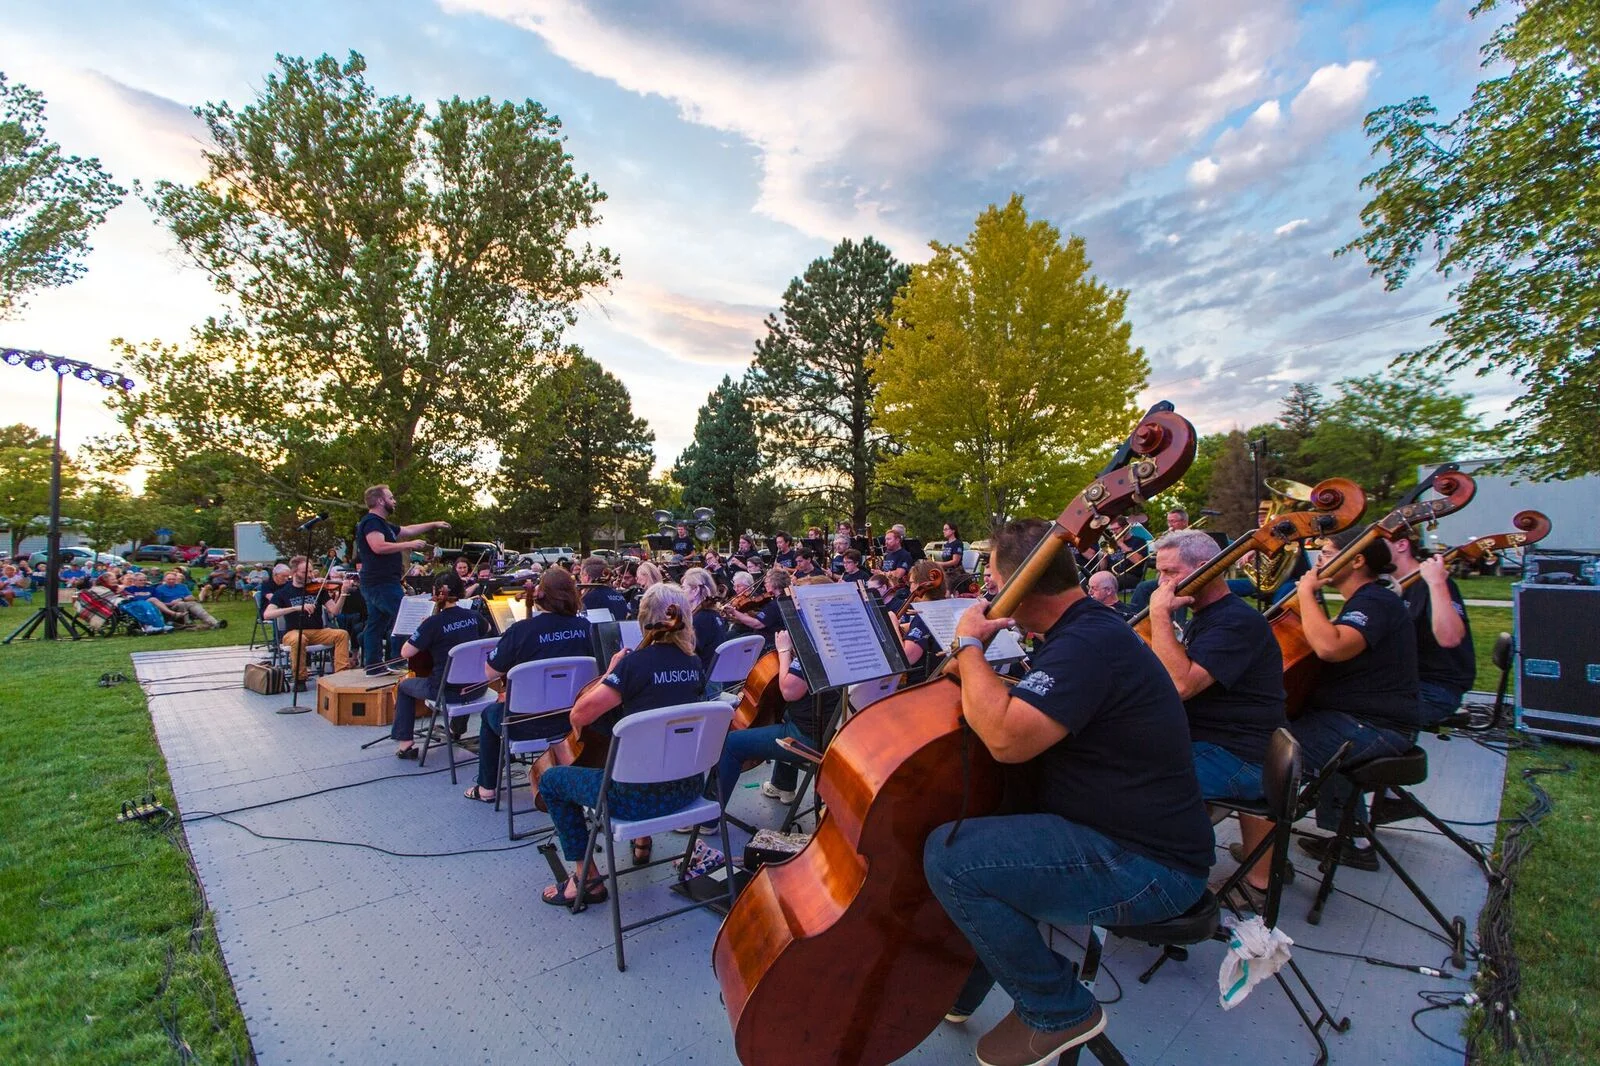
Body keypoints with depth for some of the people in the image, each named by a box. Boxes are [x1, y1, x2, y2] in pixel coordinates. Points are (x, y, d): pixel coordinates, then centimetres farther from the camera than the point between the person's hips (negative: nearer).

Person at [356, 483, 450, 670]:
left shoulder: (382, 524, 19)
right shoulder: (371, 521, -12)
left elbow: (408, 530, 30)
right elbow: (379, 547, -27)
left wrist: (434, 525, 30)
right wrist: (409, 545, -20)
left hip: (375, 585, 11)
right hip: (382, 584, -11)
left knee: (375, 627, 11)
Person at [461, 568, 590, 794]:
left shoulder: (522, 630, -19)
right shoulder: (584, 627, -9)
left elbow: (491, 673, -8)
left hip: (529, 725, -3)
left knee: (490, 714, 29)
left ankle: (486, 787, 39)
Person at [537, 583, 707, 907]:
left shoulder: (634, 663, -18)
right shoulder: (694, 664, 0)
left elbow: (579, 716, -15)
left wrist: (611, 671, -3)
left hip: (641, 796, -6)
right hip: (689, 788, 7)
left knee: (551, 780, 16)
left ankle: (586, 878, 16)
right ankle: (643, 840, 45)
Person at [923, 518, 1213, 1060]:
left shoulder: (1091, 643, -25)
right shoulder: (1084, 630, 9)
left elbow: (1005, 737, -35)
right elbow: (1011, 714, 16)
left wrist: (969, 645, -21)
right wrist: (973, 671, -1)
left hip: (1149, 870, -11)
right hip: (1119, 837, 11)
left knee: (949, 856, -22)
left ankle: (1059, 1009, 1)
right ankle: (961, 985, 25)